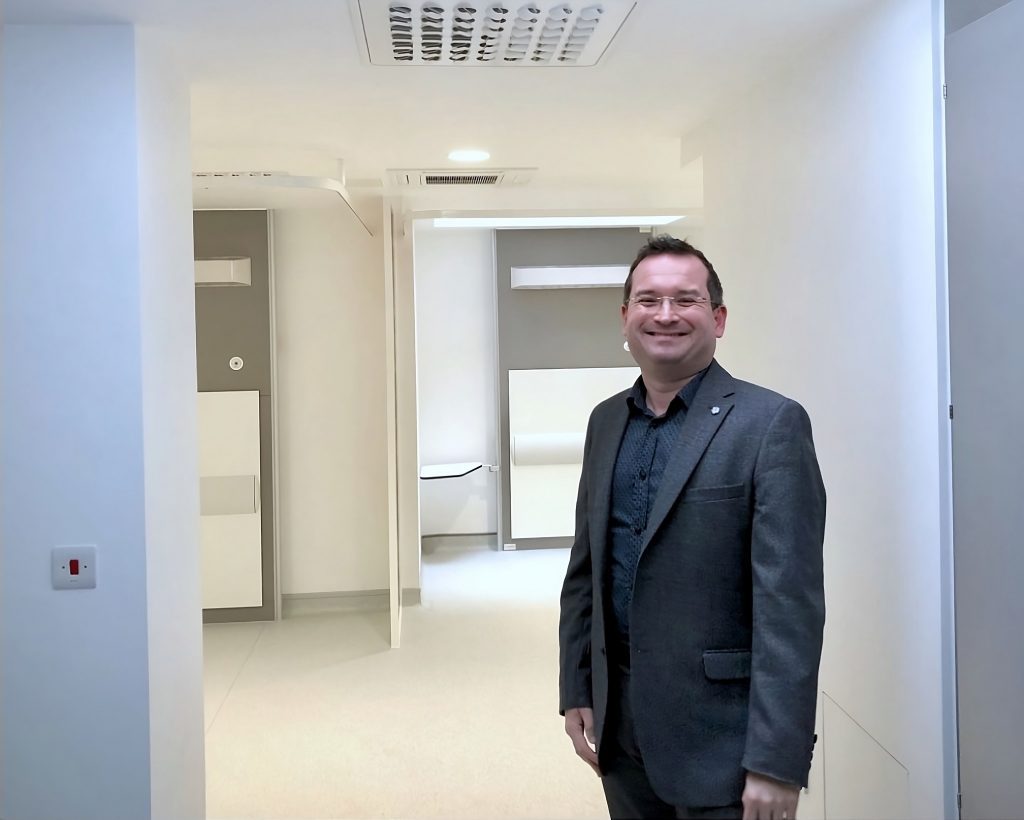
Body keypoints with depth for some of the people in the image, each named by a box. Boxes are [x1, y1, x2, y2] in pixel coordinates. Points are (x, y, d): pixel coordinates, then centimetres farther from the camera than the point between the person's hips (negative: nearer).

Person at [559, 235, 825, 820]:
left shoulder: (771, 424, -12)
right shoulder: (606, 421, 7)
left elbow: (790, 604, -17)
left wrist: (776, 763, -19)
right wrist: (575, 692, 9)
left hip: (719, 738, -6)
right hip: (619, 728, 6)